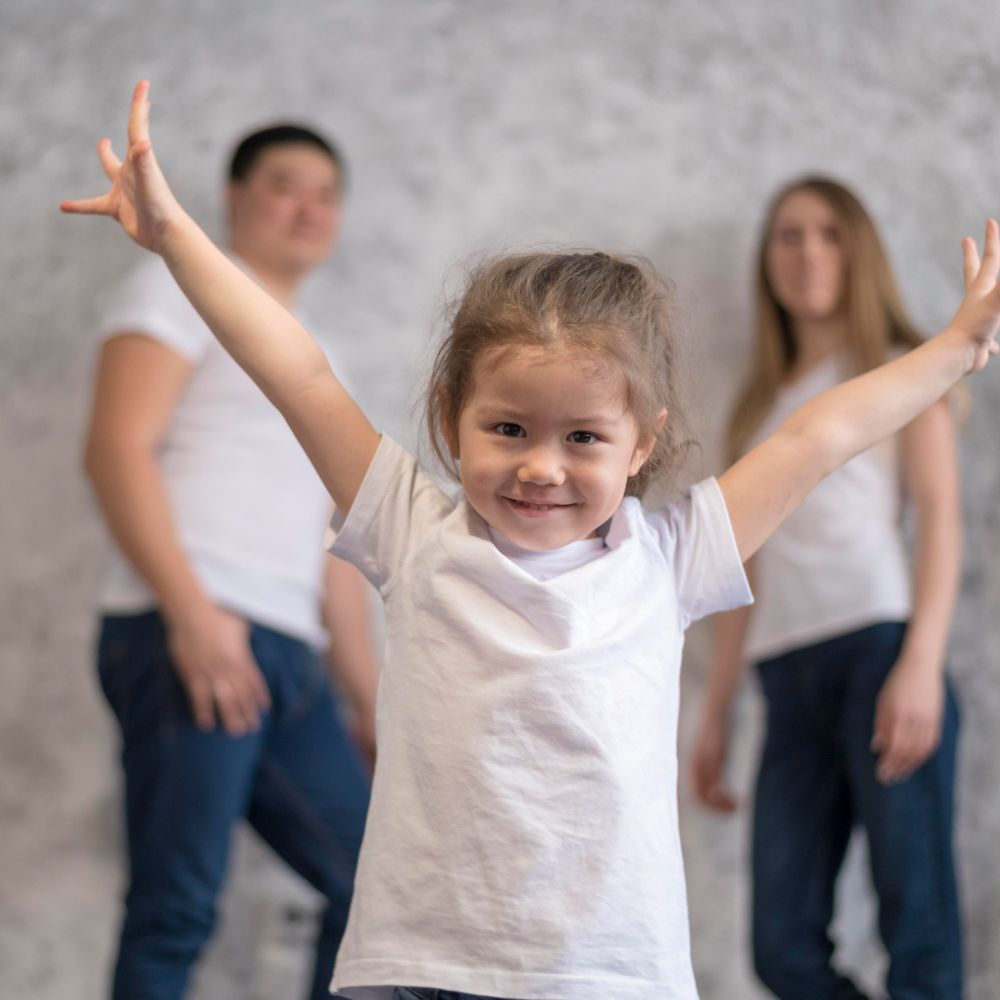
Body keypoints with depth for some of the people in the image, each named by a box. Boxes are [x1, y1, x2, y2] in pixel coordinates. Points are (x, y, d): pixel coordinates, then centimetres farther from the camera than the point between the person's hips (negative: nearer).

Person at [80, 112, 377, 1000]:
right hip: (191, 638, -8)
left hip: (289, 660, 8)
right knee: (176, 911, -10)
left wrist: (374, 702, 22)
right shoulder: (185, 288, 6)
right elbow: (117, 447, -9)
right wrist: (193, 611, -19)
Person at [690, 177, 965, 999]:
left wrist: (922, 663, -15)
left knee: (917, 930, -12)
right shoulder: (763, 407, 27)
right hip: (791, 680, 5)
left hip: (879, 645, -5)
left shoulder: (902, 369, 13)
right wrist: (715, 713, 17)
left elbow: (940, 516, 0)